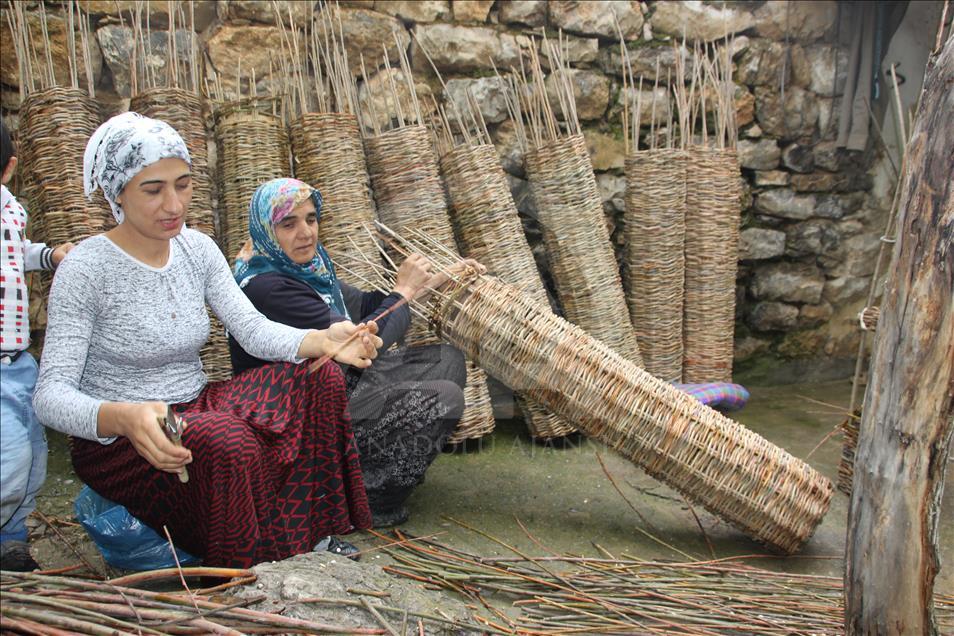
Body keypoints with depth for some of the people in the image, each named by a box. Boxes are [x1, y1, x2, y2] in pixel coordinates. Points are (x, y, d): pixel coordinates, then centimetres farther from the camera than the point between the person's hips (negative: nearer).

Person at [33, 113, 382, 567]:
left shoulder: (197, 249, 2)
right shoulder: (86, 269, -18)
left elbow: (252, 329, -6)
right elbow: (50, 395, -24)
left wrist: (323, 341, -26)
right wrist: (124, 417, -45)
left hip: (195, 410, 7)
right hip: (116, 441, -7)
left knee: (319, 376, -8)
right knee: (227, 441, -35)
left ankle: (308, 533, 0)